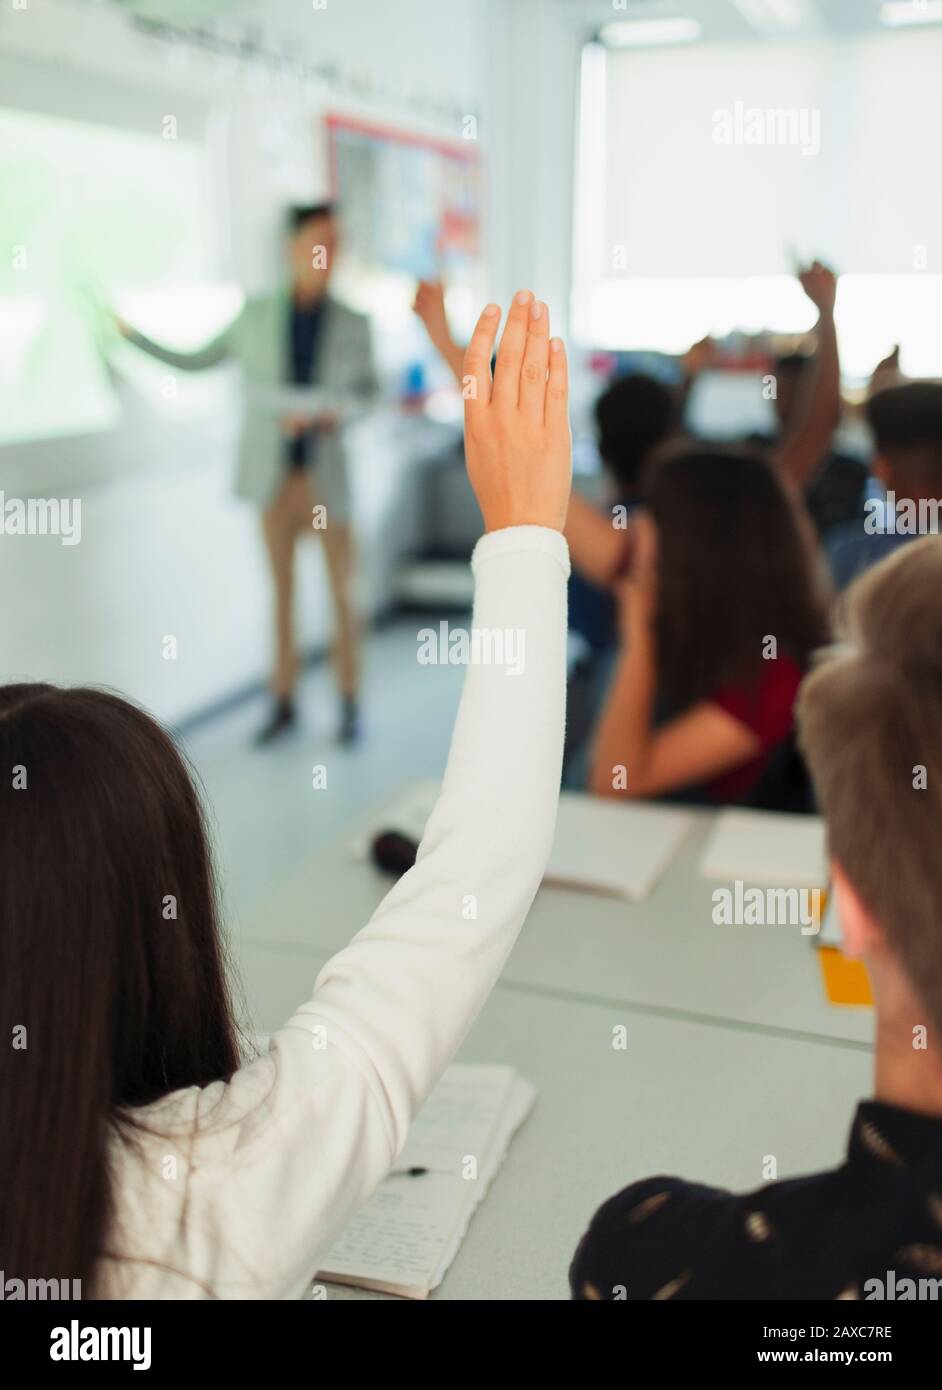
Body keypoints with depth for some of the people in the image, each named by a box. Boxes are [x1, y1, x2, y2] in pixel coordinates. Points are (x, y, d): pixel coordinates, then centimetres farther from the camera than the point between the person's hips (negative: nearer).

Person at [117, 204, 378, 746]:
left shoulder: (352, 324, -1)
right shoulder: (257, 316, 2)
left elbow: (366, 392, 4)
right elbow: (196, 361, 10)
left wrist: (329, 414, -15)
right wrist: (133, 334, 10)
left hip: (327, 471, -1)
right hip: (274, 471, 1)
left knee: (343, 589, 2)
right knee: (283, 587, 9)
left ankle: (350, 704, 15)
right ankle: (285, 703, 19)